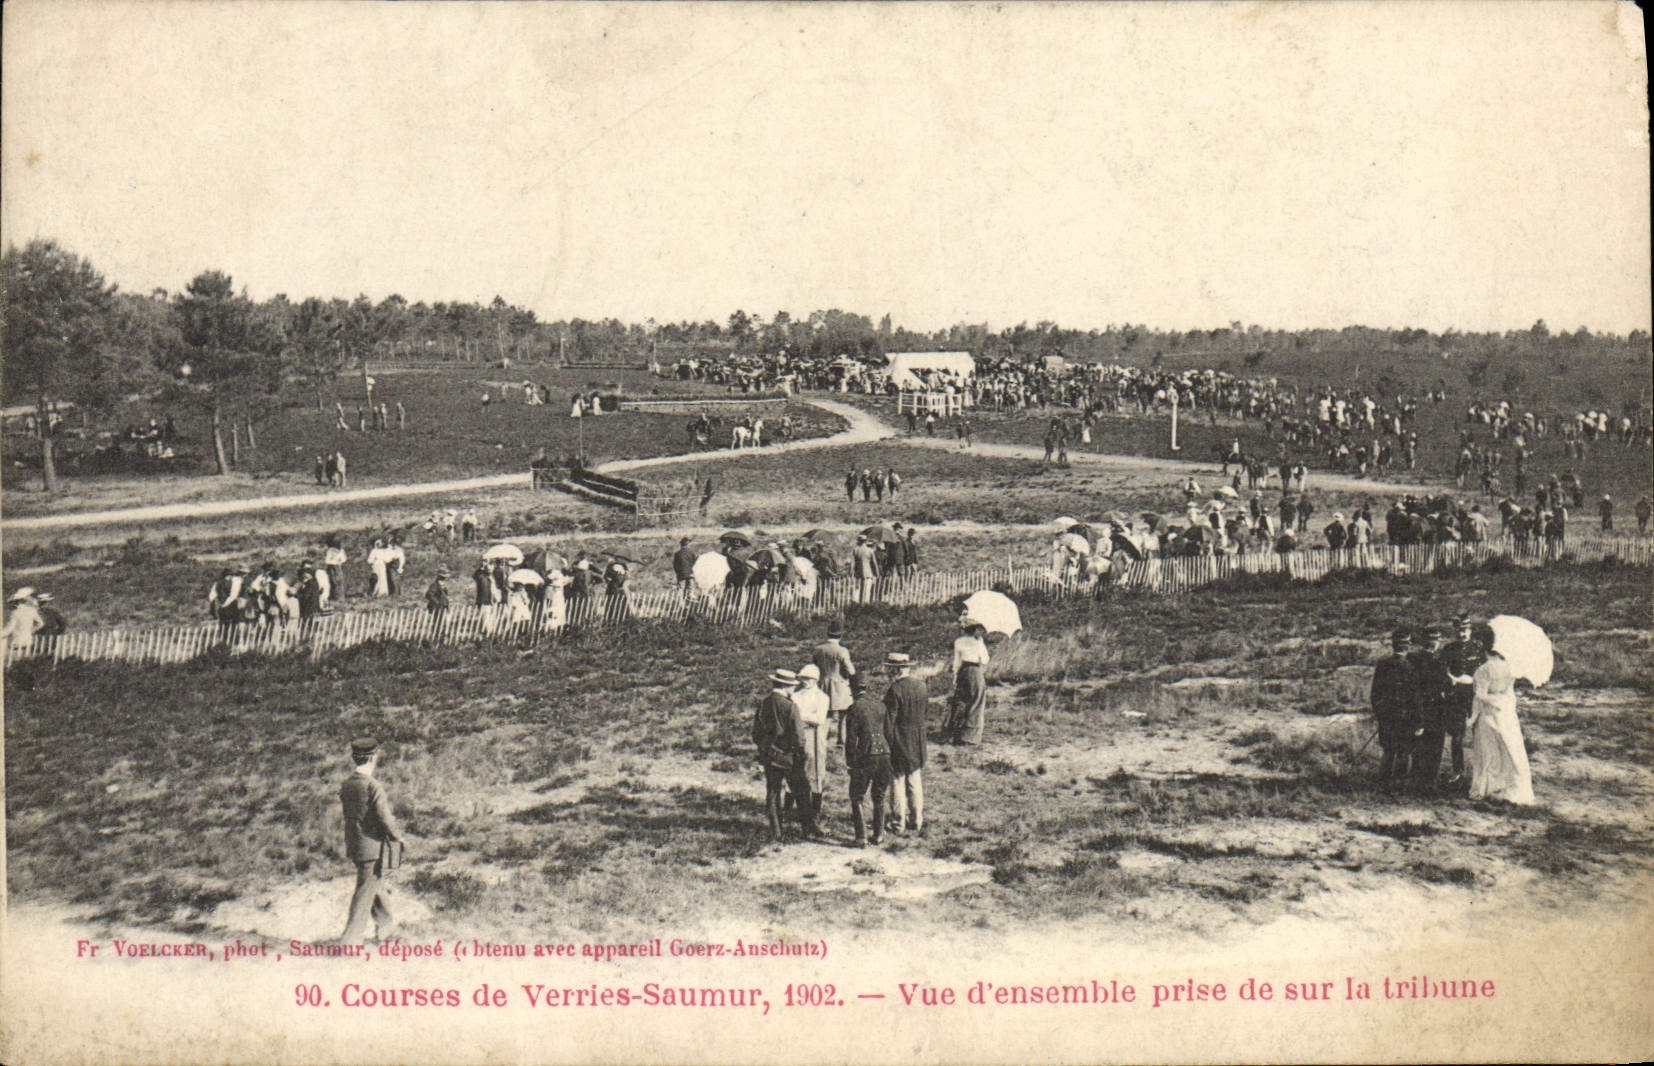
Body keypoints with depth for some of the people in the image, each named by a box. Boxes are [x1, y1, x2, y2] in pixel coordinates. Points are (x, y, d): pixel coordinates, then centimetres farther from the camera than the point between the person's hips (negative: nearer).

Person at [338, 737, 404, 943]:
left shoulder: (346, 785, 0)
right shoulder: (372, 787, -22)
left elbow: (347, 814, 9)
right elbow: (386, 820, -20)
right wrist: (398, 836, -1)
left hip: (353, 846, 8)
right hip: (372, 847, -8)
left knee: (375, 885, 23)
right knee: (366, 892, 2)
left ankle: (386, 925, 37)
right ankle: (350, 937, 4)